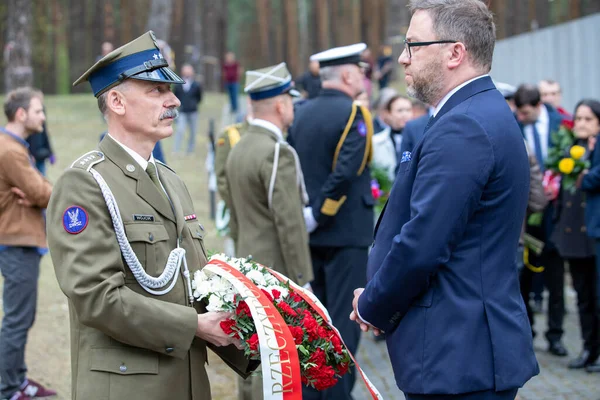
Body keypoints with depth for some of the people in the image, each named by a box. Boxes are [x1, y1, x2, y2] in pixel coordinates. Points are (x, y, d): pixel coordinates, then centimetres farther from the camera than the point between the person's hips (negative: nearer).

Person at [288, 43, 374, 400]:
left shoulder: (304, 113, 7)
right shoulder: (353, 114, -14)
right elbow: (346, 173, -24)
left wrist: (306, 214, 12)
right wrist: (318, 214, -15)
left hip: (312, 232, 7)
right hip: (347, 231, -7)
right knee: (345, 320, -2)